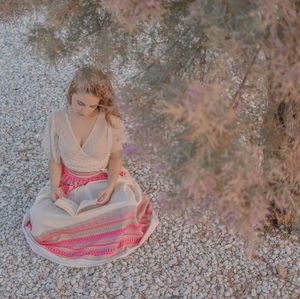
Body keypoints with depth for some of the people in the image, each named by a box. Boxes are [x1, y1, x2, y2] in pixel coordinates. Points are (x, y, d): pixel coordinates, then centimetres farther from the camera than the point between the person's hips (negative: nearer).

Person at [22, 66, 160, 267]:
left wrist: (110, 187, -21)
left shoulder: (111, 121, -19)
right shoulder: (57, 119, -14)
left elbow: (116, 157, -6)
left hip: (104, 178, -1)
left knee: (127, 207, -31)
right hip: (69, 181, 1)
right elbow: (54, 160, -3)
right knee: (39, 216, -22)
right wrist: (55, 187, -18)